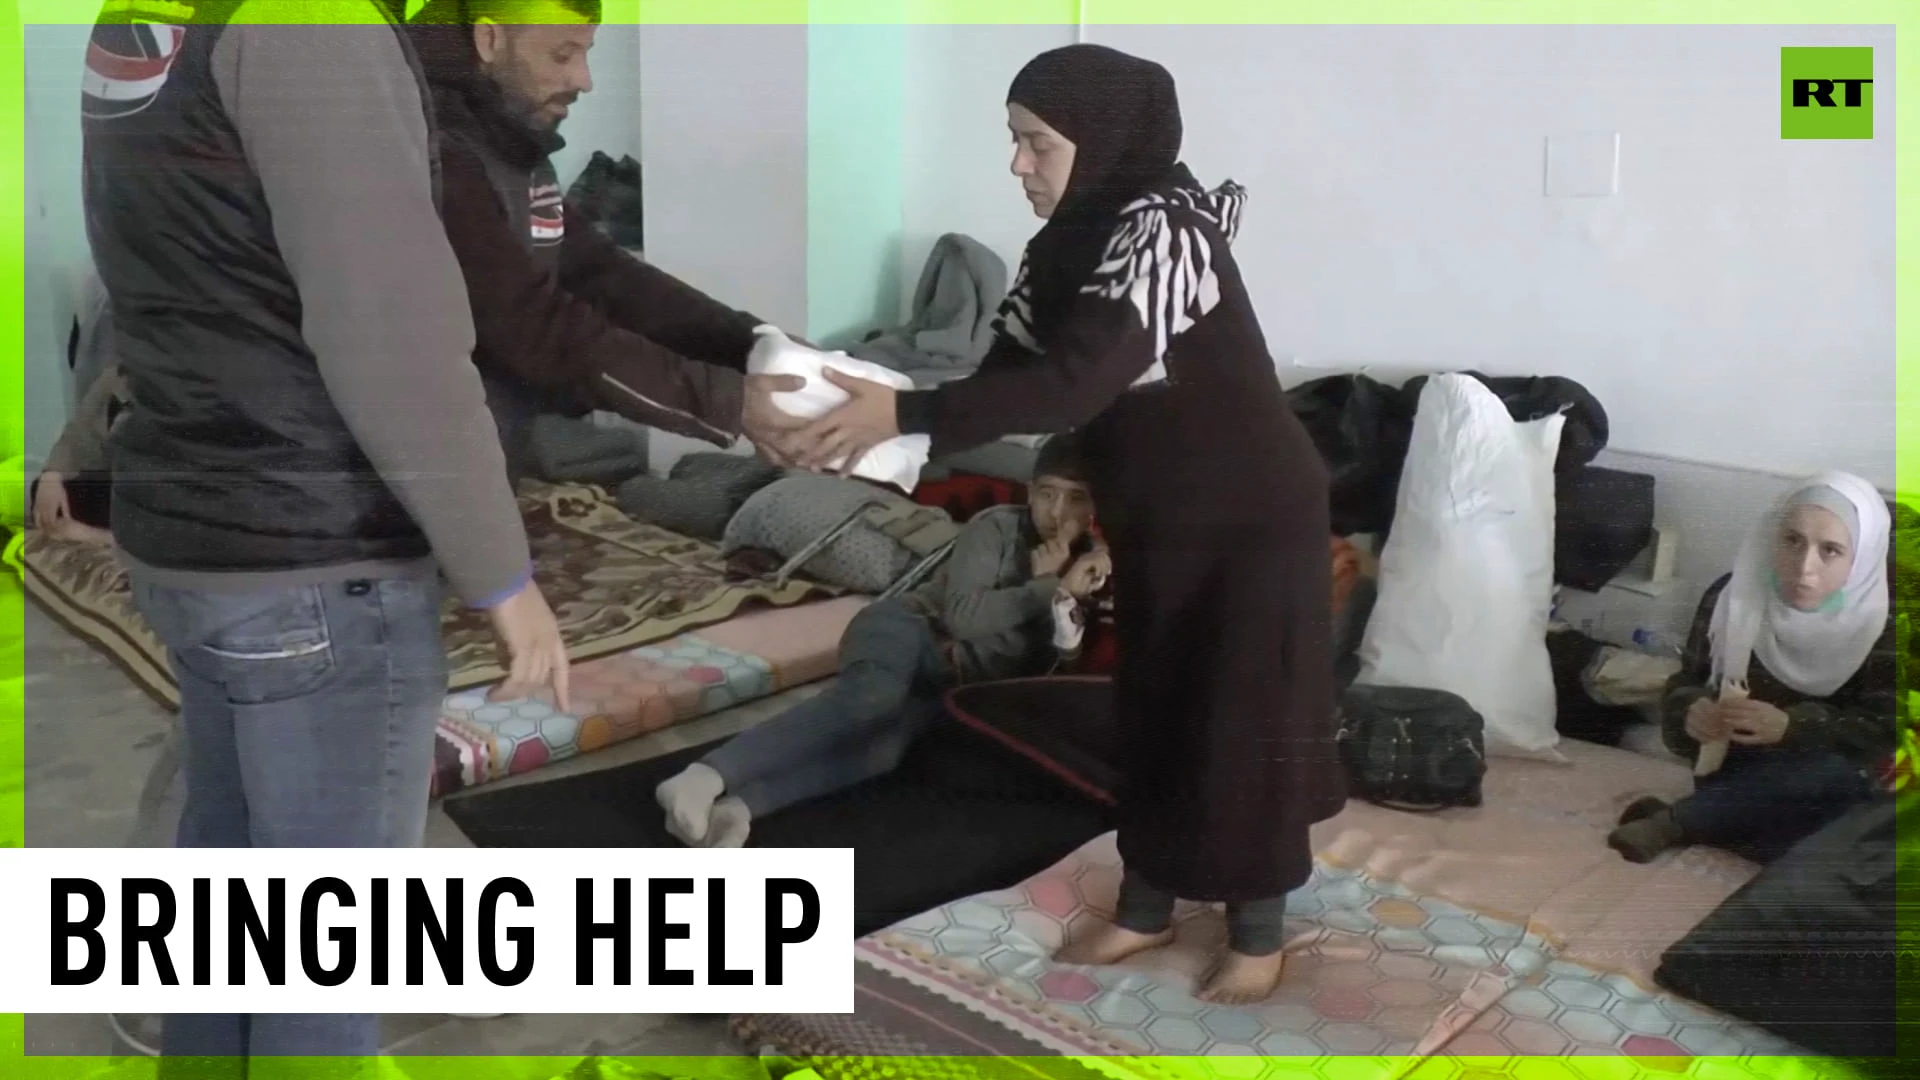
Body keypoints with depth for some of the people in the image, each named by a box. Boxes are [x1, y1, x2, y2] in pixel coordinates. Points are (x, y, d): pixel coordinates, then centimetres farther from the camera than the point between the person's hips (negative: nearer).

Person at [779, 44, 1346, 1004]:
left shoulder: (1166, 229, -27)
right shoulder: (1066, 246, 1)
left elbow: (1075, 385, -37)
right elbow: (1007, 376, -2)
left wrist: (904, 415, -40)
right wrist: (892, 436, -16)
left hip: (1252, 520, -8)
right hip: (1158, 525, 8)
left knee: (1246, 722, 4)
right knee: (1152, 711, 16)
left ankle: (1257, 933, 21)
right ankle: (1145, 908, 32)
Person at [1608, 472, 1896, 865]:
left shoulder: (1882, 624, -13)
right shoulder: (1733, 596, -9)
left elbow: (1884, 729, -14)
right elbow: (1687, 683, -2)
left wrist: (1790, 726, -31)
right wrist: (1692, 711, -27)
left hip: (1824, 788, 1)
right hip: (1736, 768, -1)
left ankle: (1671, 822, -25)